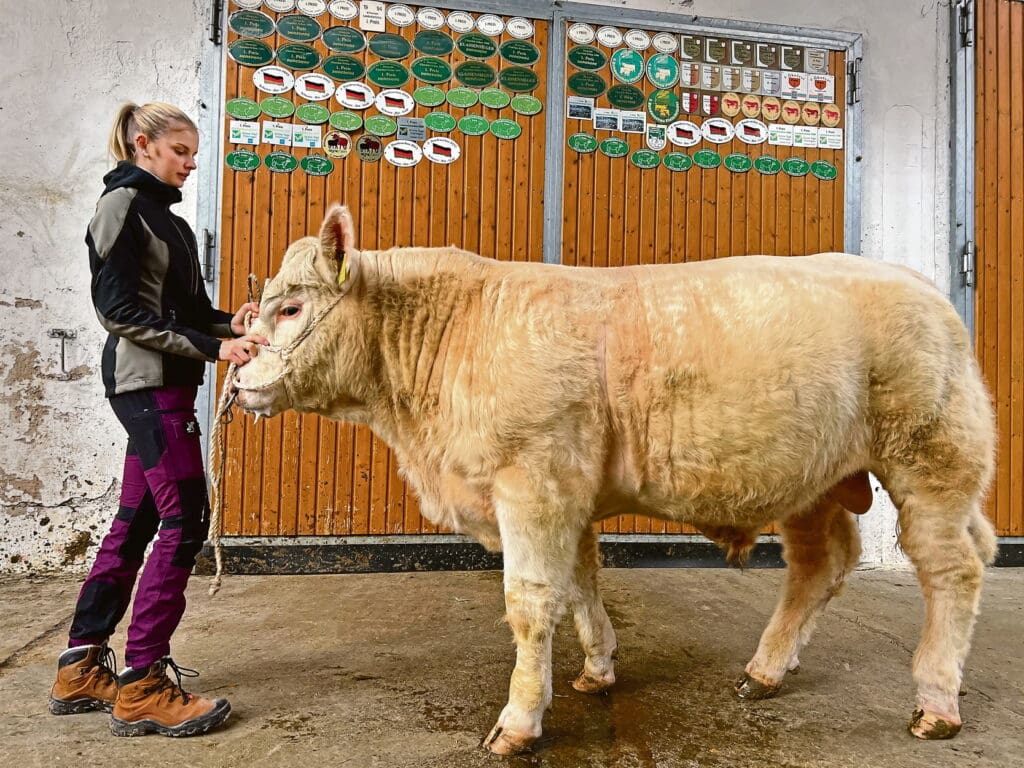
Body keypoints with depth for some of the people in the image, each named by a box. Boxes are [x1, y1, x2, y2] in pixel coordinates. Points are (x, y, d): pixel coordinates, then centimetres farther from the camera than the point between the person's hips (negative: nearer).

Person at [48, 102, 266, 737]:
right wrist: (212, 347, -20)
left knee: (136, 522, 11)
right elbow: (119, 310, -15)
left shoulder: (159, 212, 20)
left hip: (163, 383, 9)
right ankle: (141, 686, -1)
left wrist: (230, 322, -1)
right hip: (147, 380, -9)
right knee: (186, 521, -10)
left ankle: (82, 669, 21)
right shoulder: (123, 202, -7)